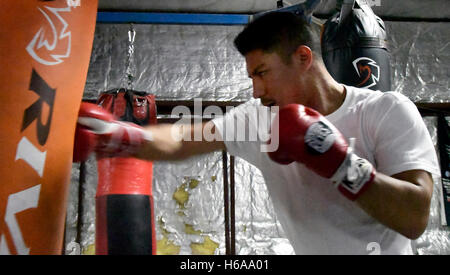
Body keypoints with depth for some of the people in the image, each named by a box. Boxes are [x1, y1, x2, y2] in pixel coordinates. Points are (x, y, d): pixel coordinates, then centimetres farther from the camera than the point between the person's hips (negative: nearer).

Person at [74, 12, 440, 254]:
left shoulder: (388, 111, -15)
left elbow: (415, 218, -21)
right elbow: (180, 142, -8)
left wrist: (336, 160, -30)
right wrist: (112, 135, -21)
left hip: (384, 247, -2)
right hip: (308, 248, 3)